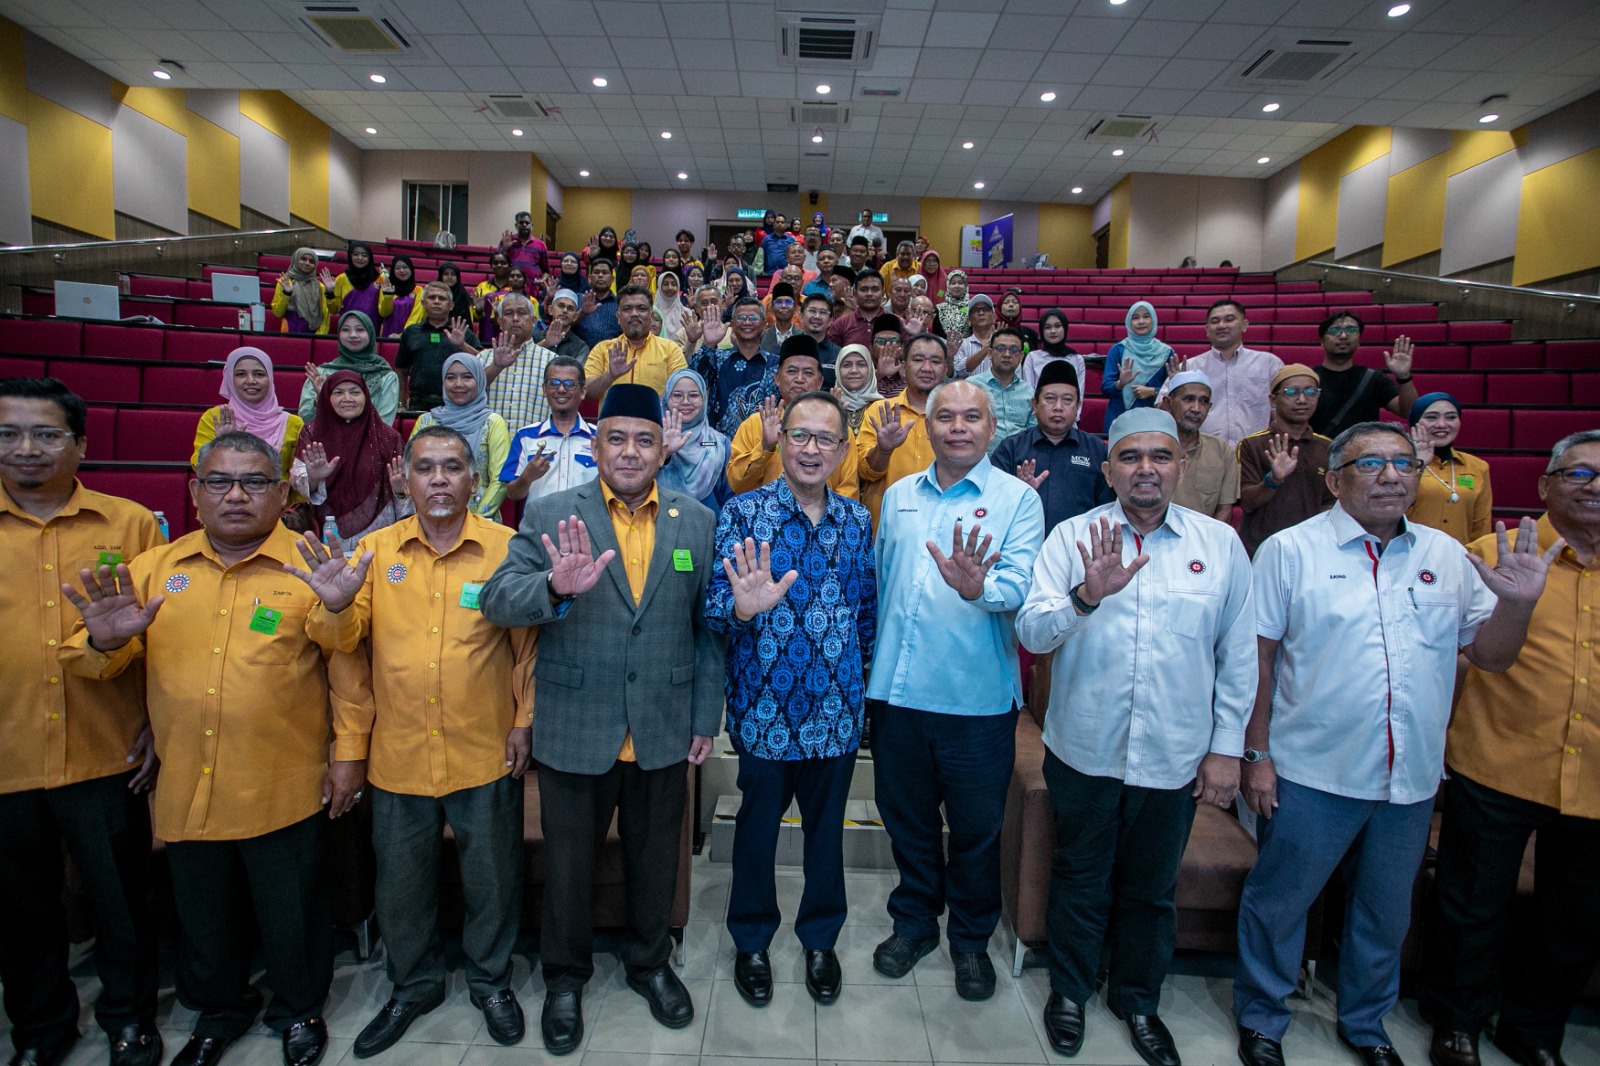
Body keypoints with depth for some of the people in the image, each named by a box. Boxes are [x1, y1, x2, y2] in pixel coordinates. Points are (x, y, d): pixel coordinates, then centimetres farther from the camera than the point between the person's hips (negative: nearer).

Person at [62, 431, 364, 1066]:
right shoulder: (153, 570, 3)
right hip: (186, 790, 4)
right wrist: (104, 642, -17)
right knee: (203, 916, 23)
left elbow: (347, 667, -8)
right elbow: (93, 665, 6)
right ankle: (217, 1011, 49)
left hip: (285, 790, -3)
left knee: (291, 913, 14)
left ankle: (299, 1011, 41)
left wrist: (347, 756, -8)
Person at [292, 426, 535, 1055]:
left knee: (492, 881, 14)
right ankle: (413, 985, 43)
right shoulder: (375, 550, 0)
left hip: (485, 756, -2)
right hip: (397, 757, 2)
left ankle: (490, 980, 39)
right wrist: (335, 607, -21)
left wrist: (525, 722, -4)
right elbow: (346, 646, 0)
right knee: (400, 884, 19)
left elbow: (528, 646, -2)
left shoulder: (505, 547, -6)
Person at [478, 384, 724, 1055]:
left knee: (655, 859, 19)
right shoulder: (550, 516, -6)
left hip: (664, 734, 2)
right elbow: (497, 601, -16)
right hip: (574, 732, -1)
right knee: (568, 862, 17)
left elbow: (708, 627, 3)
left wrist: (706, 717, 2)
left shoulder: (697, 522, 0)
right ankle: (565, 978, 43)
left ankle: (649, 963, 46)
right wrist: (554, 588, -36)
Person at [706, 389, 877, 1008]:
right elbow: (716, 604, -14)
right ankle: (752, 940, 39)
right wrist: (740, 608, -34)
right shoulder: (744, 512, -7)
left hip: (837, 707, 3)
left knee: (827, 826, 18)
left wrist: (856, 662, 5)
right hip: (765, 706, -2)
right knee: (757, 825, 14)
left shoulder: (856, 519, 3)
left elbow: (868, 605, 11)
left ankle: (821, 938, 41)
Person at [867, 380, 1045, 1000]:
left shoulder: (1017, 498, -4)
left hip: (977, 698, -3)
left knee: (976, 827, 12)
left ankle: (971, 938, 35)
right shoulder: (899, 496, 9)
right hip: (899, 692, 4)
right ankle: (914, 921, 40)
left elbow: (1020, 583, -17)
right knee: (906, 816, 18)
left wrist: (979, 587, -39)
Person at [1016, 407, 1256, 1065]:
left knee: (1152, 888, 20)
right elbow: (1031, 632, -16)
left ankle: (1138, 1000, 43)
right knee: (1080, 879, 16)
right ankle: (1069, 991, 41)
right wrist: (1086, 595, -34)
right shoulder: (1074, 536, -6)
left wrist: (1226, 747, 2)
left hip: (1175, 756, 2)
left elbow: (1239, 655, 4)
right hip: (1085, 747, -1)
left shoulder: (1220, 543, -1)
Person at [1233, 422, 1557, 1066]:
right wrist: (1256, 754, -10)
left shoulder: (1447, 556, 5)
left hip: (1411, 779, 5)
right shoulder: (1290, 551, -7)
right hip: (1311, 773, -4)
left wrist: (1518, 602, -12)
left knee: (1386, 913, 21)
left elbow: (1491, 656, 8)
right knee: (1277, 903, 9)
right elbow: (1256, 658, -8)